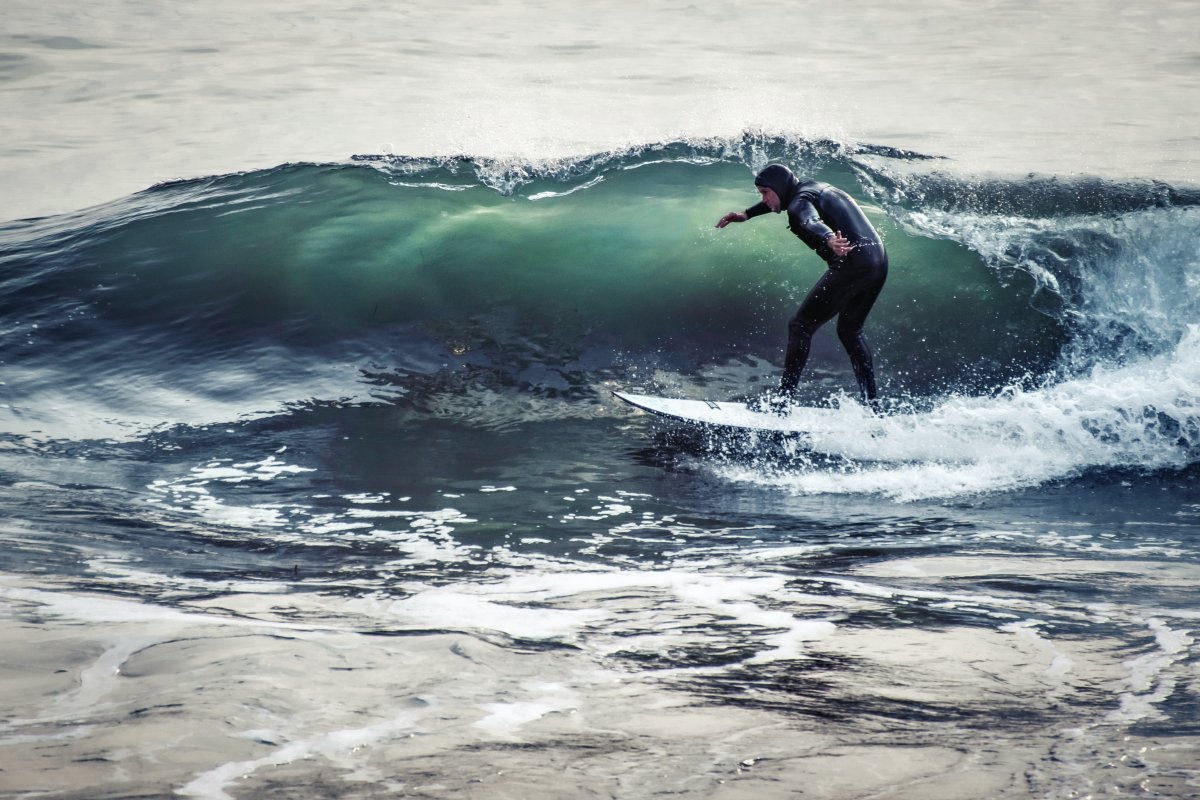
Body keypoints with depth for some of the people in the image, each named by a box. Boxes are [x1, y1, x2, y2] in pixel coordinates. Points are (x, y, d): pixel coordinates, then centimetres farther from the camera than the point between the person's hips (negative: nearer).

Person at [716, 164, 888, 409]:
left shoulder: (801, 201, -6)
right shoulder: (812, 188, 22)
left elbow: (811, 220, -31)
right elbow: (784, 198, 44)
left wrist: (829, 239, -51)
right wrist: (747, 214, 50)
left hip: (852, 262, -10)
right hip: (878, 261, 10)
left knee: (801, 325, -4)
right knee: (849, 330, 24)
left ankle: (784, 397, -9)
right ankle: (872, 402, 20)